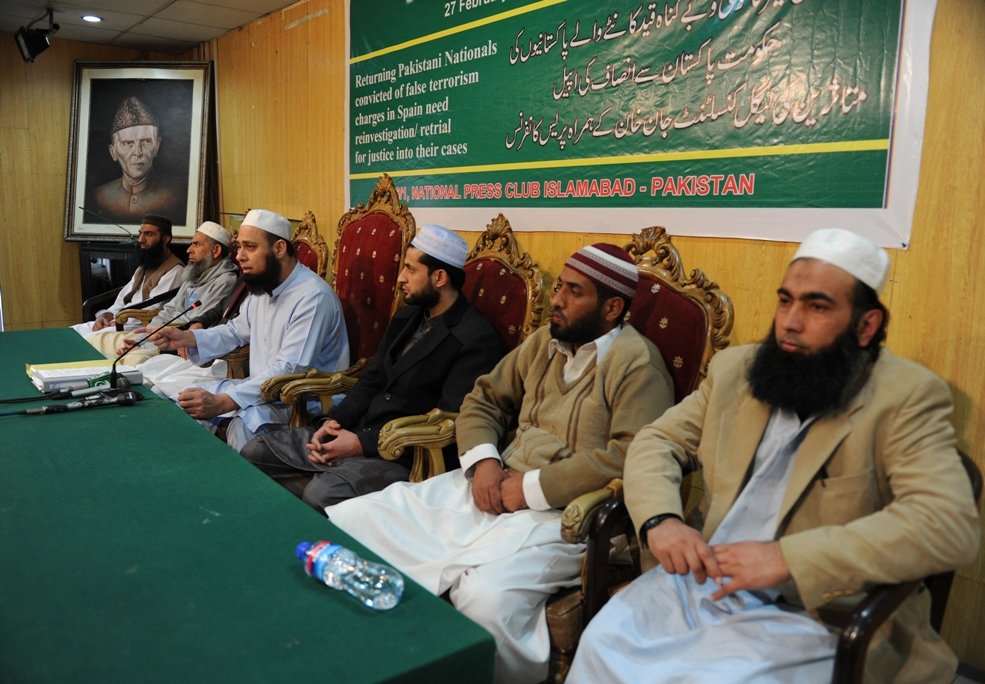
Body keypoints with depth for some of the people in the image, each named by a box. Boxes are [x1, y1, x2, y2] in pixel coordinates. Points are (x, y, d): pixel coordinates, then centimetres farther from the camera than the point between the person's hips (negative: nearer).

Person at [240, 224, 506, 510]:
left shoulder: (476, 340, -14)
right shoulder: (407, 317, 13)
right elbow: (371, 381, 15)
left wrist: (362, 444, -20)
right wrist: (332, 420, -4)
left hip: (405, 455, -8)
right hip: (358, 431, 8)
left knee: (321, 493, -32)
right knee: (254, 451, 2)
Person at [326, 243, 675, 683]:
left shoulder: (636, 362, -8)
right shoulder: (544, 341, 15)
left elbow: (632, 457, -20)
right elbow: (482, 400, 19)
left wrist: (534, 488, -16)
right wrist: (483, 459, -1)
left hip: (564, 512, -7)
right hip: (497, 488, 7)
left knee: (486, 597, -37)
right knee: (347, 521, -4)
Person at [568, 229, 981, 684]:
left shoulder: (907, 396, -8)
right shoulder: (735, 369, 8)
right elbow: (657, 442, 8)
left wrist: (787, 558, -27)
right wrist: (659, 519, -14)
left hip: (809, 616, -4)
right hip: (698, 584, 4)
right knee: (602, 647, -15)